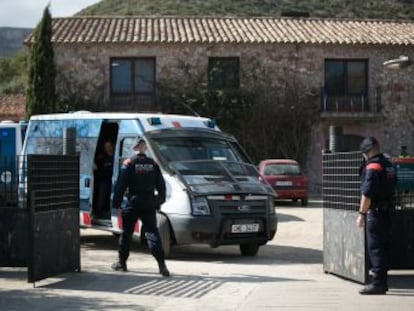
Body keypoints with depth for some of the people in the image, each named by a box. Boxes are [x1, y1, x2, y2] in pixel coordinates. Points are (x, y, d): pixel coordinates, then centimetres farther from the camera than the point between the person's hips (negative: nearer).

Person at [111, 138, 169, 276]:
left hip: (133, 203, -2)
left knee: (126, 232, 11)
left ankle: (121, 262, 19)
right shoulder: (153, 164, 6)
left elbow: (120, 185, -8)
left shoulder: (129, 163, -5)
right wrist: (159, 201, 18)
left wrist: (116, 203, -4)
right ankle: (161, 264, -13)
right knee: (152, 232, 0)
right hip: (149, 204, 2)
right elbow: (161, 185, 10)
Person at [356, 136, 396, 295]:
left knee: (375, 248, -6)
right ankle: (382, 281, 20)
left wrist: (361, 214, -17)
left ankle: (378, 283, -6)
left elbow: (367, 193, -21)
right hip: (387, 211, 9)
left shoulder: (372, 166, -16)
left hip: (375, 212, -9)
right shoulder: (388, 165, 14)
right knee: (383, 247, 14)